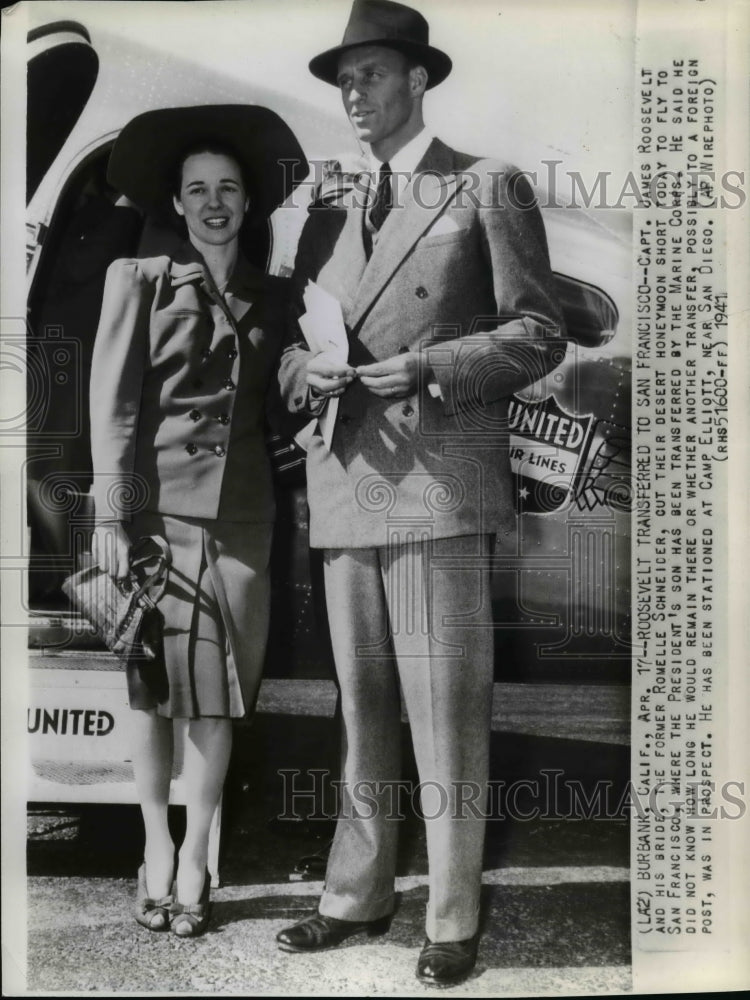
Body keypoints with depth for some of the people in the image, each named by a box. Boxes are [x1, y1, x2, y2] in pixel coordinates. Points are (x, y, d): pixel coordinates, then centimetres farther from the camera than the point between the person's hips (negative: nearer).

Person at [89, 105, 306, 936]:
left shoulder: (272, 299, 13)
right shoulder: (138, 280, 4)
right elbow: (113, 404, -1)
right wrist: (112, 516, -7)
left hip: (240, 517, 2)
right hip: (155, 509, -2)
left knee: (216, 693, 4)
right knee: (152, 688, 5)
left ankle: (195, 858, 18)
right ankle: (156, 852, 20)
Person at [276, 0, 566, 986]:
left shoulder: (488, 187, 6)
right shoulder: (328, 215, 21)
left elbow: (540, 333, 0)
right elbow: (291, 347, 21)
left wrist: (429, 368, -13)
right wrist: (308, 370, -2)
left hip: (441, 485, -5)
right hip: (346, 489, 5)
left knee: (447, 715, -1)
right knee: (362, 710, 12)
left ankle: (454, 922, 15)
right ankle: (357, 897, 27)